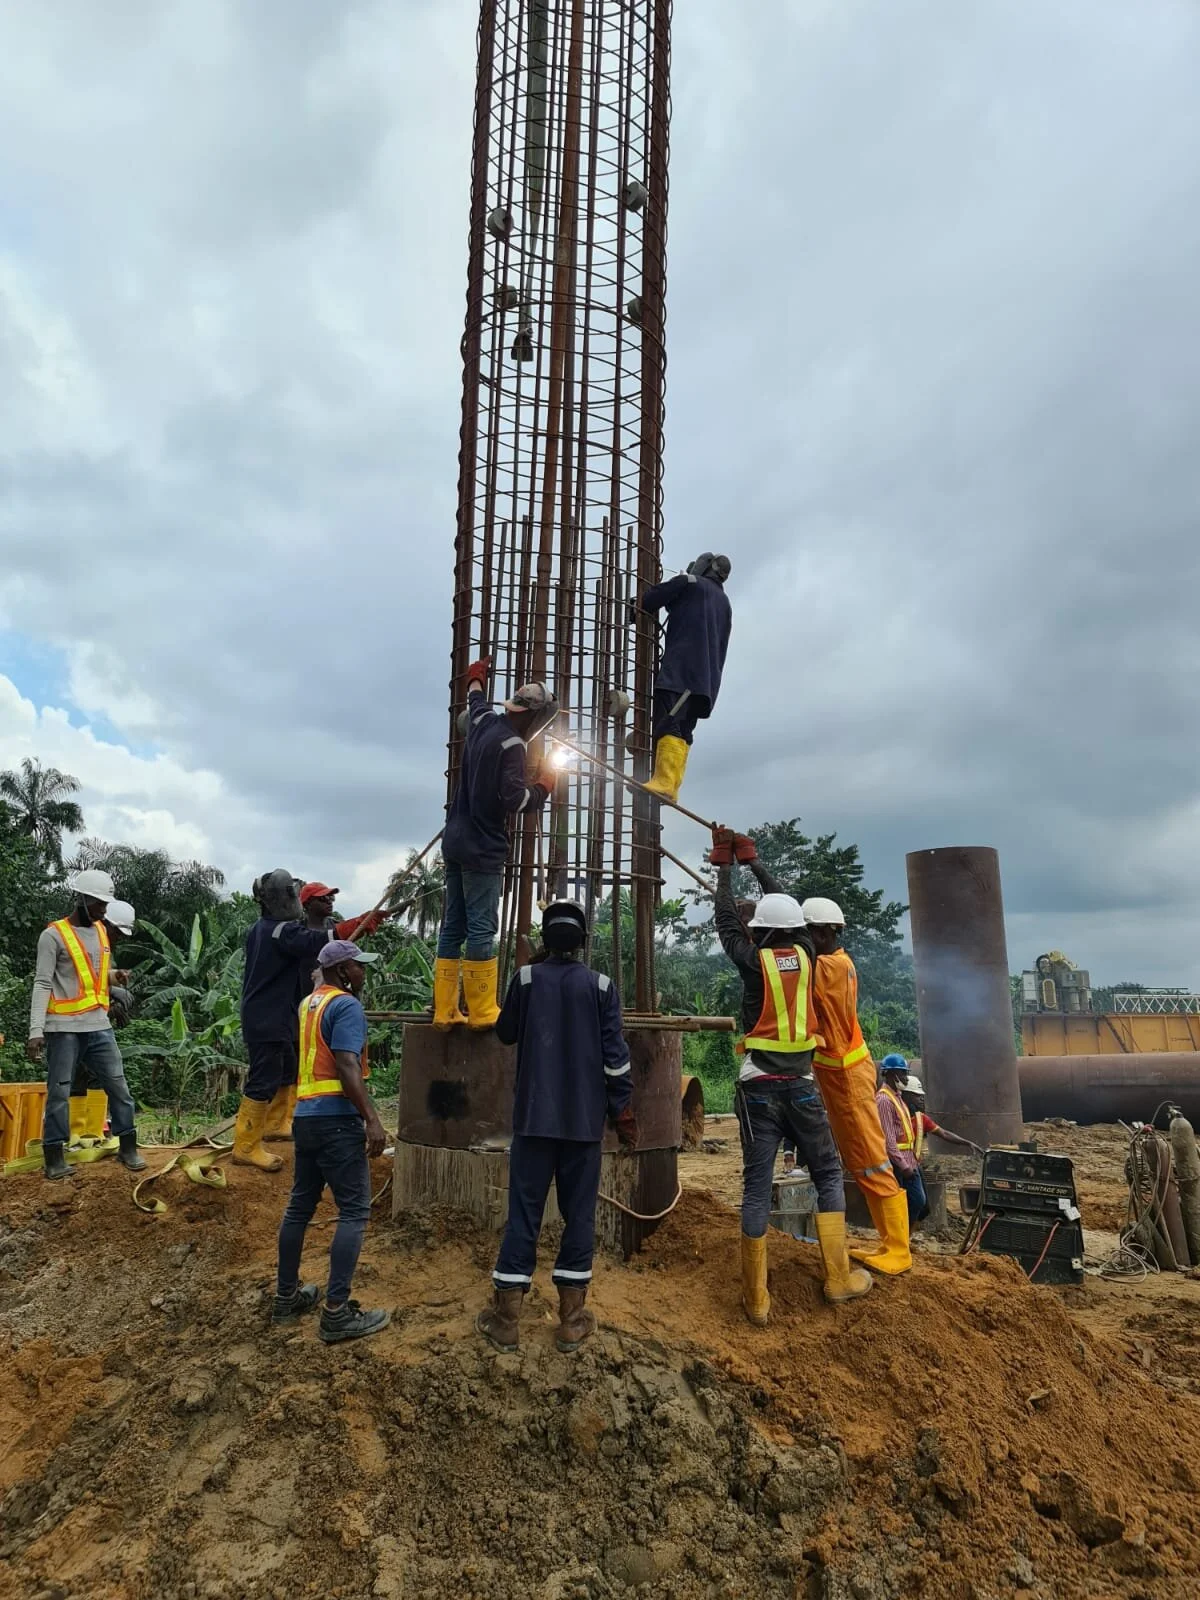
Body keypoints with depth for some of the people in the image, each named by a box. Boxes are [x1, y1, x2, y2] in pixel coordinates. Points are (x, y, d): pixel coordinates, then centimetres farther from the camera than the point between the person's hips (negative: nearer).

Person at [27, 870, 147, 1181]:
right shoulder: (54, 935, -6)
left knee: (118, 1086, 6)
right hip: (64, 1028, -6)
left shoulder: (101, 931, 13)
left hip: (99, 1026, 6)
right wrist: (36, 1030, -17)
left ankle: (128, 1148, 15)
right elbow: (43, 984, -11)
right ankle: (54, 1158, 12)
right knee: (59, 1092, 2)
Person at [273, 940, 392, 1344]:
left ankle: (286, 1297, 26)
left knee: (300, 1205, 16)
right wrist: (372, 1118, -24)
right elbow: (346, 1066, -22)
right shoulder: (346, 1005, -12)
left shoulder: (309, 1002, 15)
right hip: (337, 1118, -9)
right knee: (354, 1211, -5)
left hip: (306, 1115, 9)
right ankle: (337, 1313, -6)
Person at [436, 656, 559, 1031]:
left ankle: (445, 1011, 11)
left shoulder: (483, 720, 10)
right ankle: (482, 1011, -5)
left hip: (457, 841, 9)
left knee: (453, 927, 9)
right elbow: (514, 801, -23)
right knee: (481, 929, -7)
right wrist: (543, 786, -4)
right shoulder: (511, 744, -15)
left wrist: (477, 677, 55)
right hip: (483, 847, -9)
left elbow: (476, 698, 34)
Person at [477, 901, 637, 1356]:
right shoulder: (601, 986, -3)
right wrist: (623, 1113, 4)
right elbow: (615, 1056, -4)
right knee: (579, 1215, 8)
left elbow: (505, 1034, 14)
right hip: (584, 1120, 0)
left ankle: (505, 1318, 10)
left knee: (524, 1213, 6)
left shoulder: (526, 978, -1)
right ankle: (571, 1321, 12)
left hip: (534, 1116, 1)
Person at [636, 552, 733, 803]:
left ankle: (664, 782, -34)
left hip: (681, 667, -8)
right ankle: (672, 786, -7)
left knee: (668, 724, -20)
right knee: (683, 730, 4)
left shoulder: (689, 583, 9)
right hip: (709, 675, 8)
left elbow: (648, 602, 2)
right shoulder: (725, 603, 30)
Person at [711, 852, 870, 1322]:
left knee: (756, 1186, 1)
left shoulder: (753, 959, -3)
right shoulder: (803, 953, 3)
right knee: (828, 1176, 16)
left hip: (758, 1088, -1)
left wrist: (724, 870, 24)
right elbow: (787, 915, 18)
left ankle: (756, 1299, 4)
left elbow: (726, 922, 12)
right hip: (801, 1086, 1)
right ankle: (839, 1278, 13)